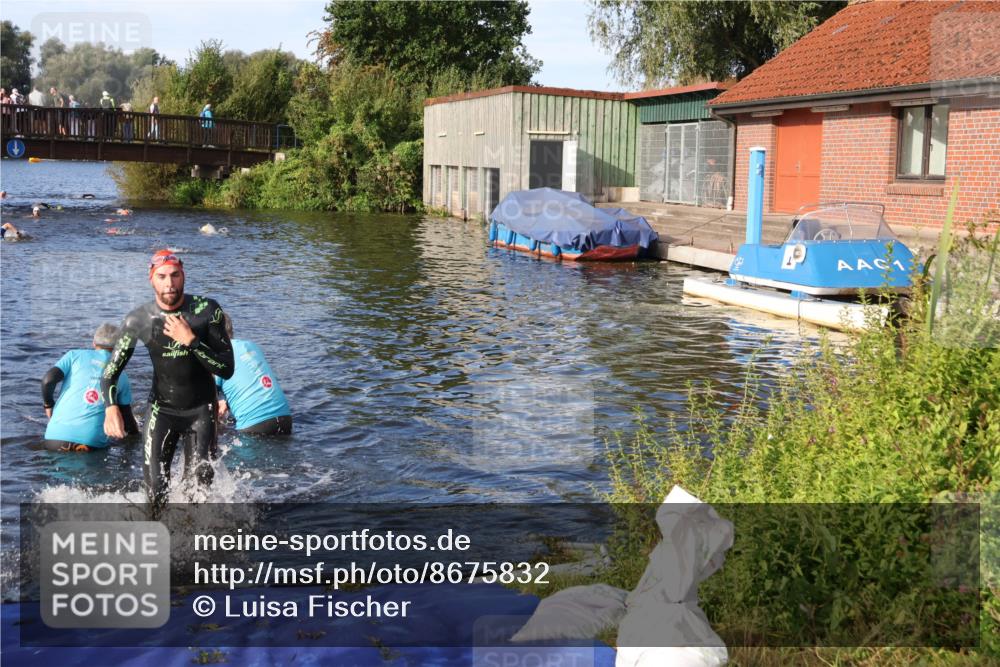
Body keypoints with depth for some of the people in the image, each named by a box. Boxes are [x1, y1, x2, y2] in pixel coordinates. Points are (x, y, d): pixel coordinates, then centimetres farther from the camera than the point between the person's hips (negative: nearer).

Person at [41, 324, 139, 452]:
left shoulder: (75, 355, 11)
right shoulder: (122, 376, 16)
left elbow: (48, 380, -3)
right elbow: (127, 416, 21)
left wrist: (48, 404, 16)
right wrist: (135, 433, 40)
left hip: (59, 435, 1)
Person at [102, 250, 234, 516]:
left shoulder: (206, 310, -14)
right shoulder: (138, 320, -10)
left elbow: (227, 369, -16)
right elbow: (110, 373, -6)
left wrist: (190, 341, -28)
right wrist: (111, 407, -26)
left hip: (201, 411, -1)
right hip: (161, 411, 1)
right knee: (156, 491, -6)